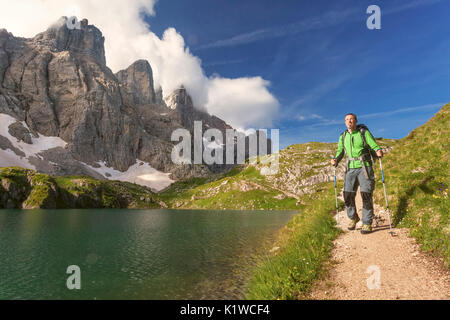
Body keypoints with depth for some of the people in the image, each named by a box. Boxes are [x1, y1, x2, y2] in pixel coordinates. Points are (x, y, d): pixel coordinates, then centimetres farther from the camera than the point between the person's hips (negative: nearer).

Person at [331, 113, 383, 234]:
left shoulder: (364, 132, -2)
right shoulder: (343, 137, 9)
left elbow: (374, 145, -6)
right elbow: (340, 151, 13)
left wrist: (378, 151, -29)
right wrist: (335, 160, -7)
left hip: (364, 168, -3)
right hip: (351, 169, 4)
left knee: (366, 195, -8)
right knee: (348, 195, 0)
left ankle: (367, 223, 3)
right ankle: (353, 218, 23)